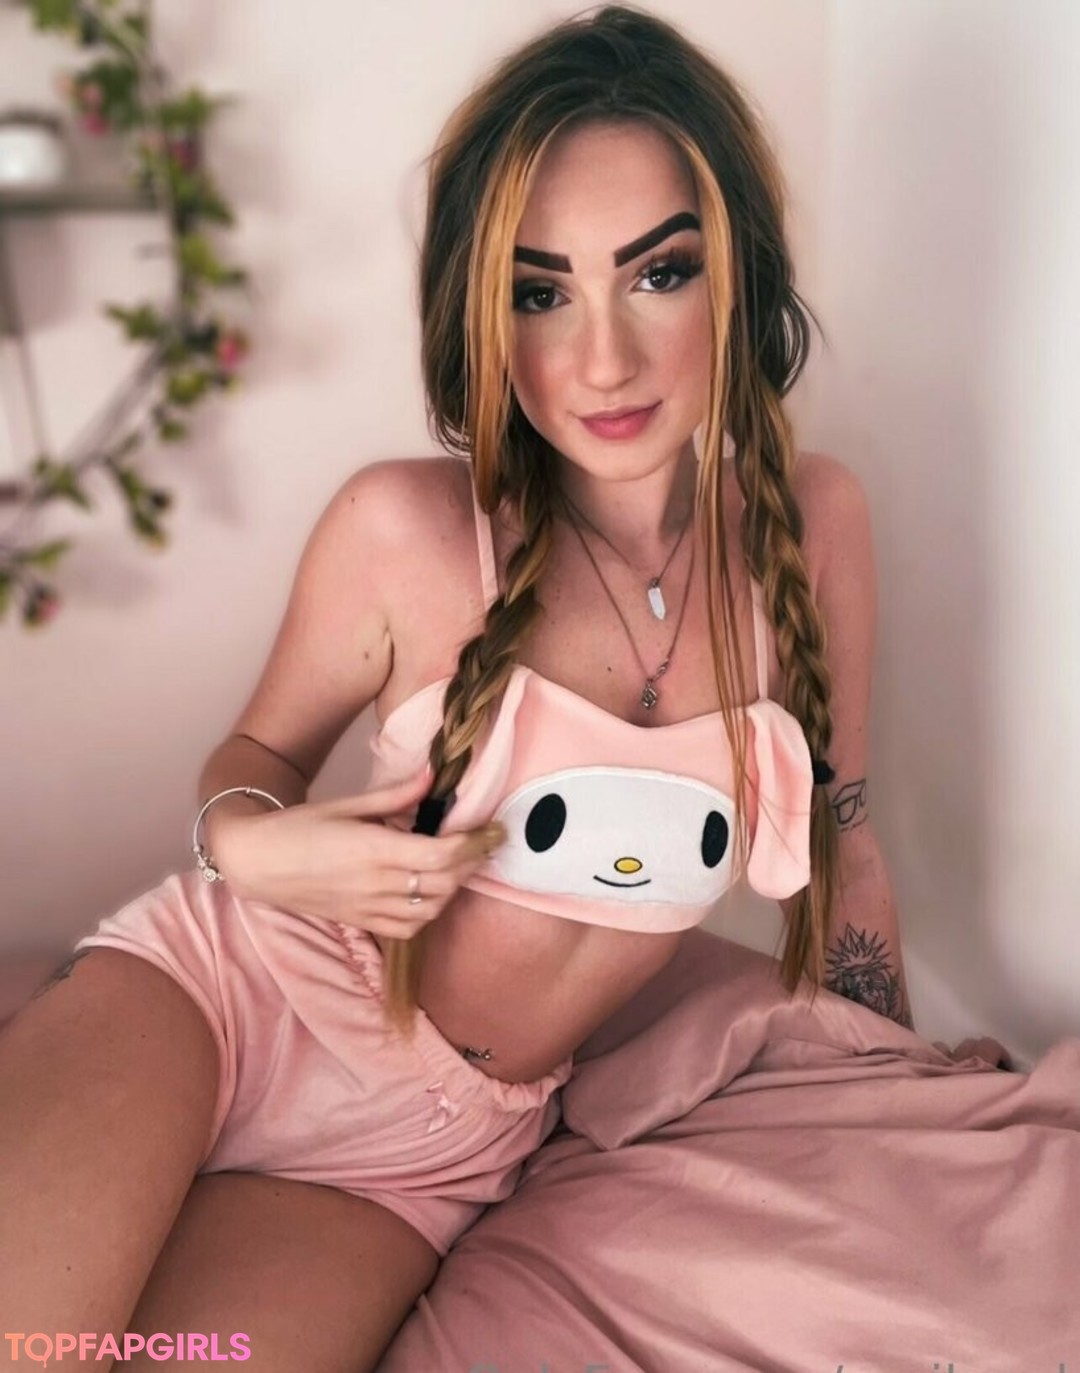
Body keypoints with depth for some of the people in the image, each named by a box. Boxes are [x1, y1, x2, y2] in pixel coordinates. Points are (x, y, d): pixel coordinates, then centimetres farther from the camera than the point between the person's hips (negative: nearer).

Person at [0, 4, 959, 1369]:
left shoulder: (814, 526, -5)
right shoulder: (406, 531, -12)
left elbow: (841, 847, 8)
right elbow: (258, 751, 5)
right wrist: (251, 846, -18)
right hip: (229, 985, -2)